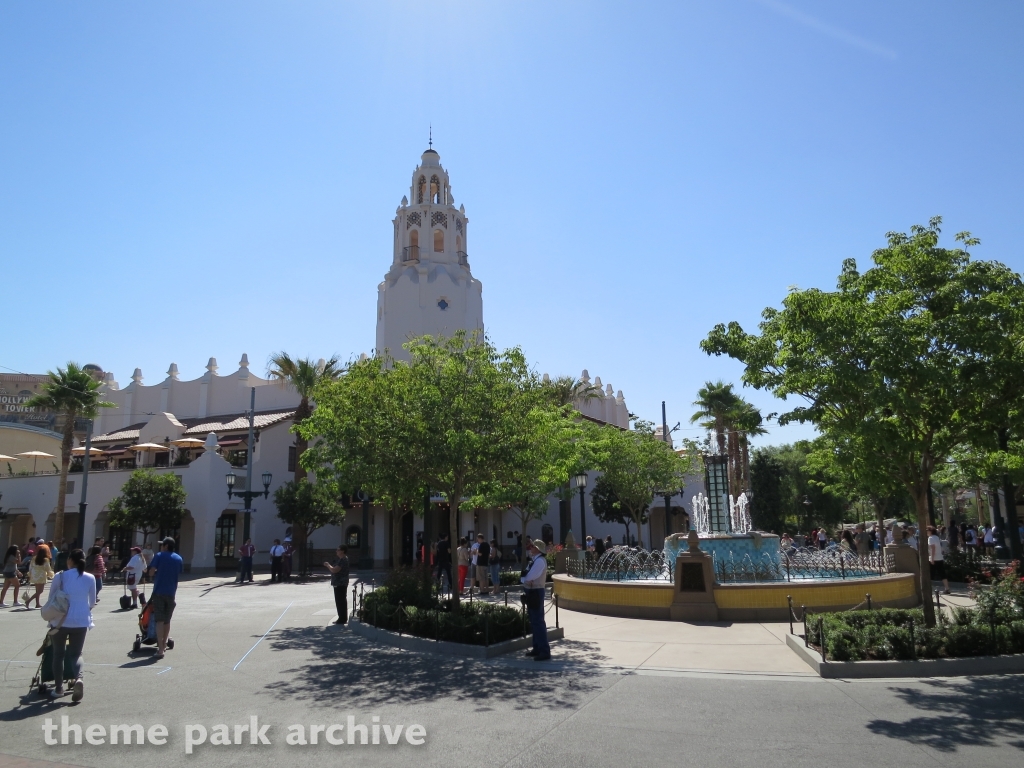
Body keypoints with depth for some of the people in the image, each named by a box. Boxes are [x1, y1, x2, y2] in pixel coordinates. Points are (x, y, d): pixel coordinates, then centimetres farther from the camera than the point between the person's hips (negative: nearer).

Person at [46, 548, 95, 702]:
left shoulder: (60, 576, -3)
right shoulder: (90, 578, 1)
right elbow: (92, 603, 10)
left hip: (61, 621, -1)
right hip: (81, 621, 1)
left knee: (58, 654, 16)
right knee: (76, 653, 10)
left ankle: (58, 688, 15)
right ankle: (78, 678, -15)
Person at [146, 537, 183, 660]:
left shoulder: (159, 556, -2)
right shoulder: (178, 558, 10)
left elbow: (151, 571, -8)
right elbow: (179, 573, 9)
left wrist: (152, 578, 13)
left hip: (159, 591, -4)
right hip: (171, 593, 4)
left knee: (159, 621, -4)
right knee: (167, 621, 16)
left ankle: (160, 649, -10)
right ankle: (163, 646, 26)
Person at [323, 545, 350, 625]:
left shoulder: (343, 560, -19)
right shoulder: (342, 559, 16)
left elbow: (334, 570, -24)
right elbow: (336, 569, 24)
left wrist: (328, 565, -9)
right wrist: (329, 565, 10)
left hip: (340, 584, -11)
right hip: (339, 583, 11)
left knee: (340, 601, -6)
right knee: (341, 602, 15)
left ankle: (342, 619, -2)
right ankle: (343, 619, 21)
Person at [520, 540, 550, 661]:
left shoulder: (539, 561, -18)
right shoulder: (535, 560, 12)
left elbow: (529, 577, -23)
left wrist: (522, 579, -5)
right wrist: (525, 578, -2)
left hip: (535, 593, -10)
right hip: (532, 592, 10)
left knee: (538, 621, -8)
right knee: (534, 621, 16)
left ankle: (545, 652, -5)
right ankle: (537, 648, 26)